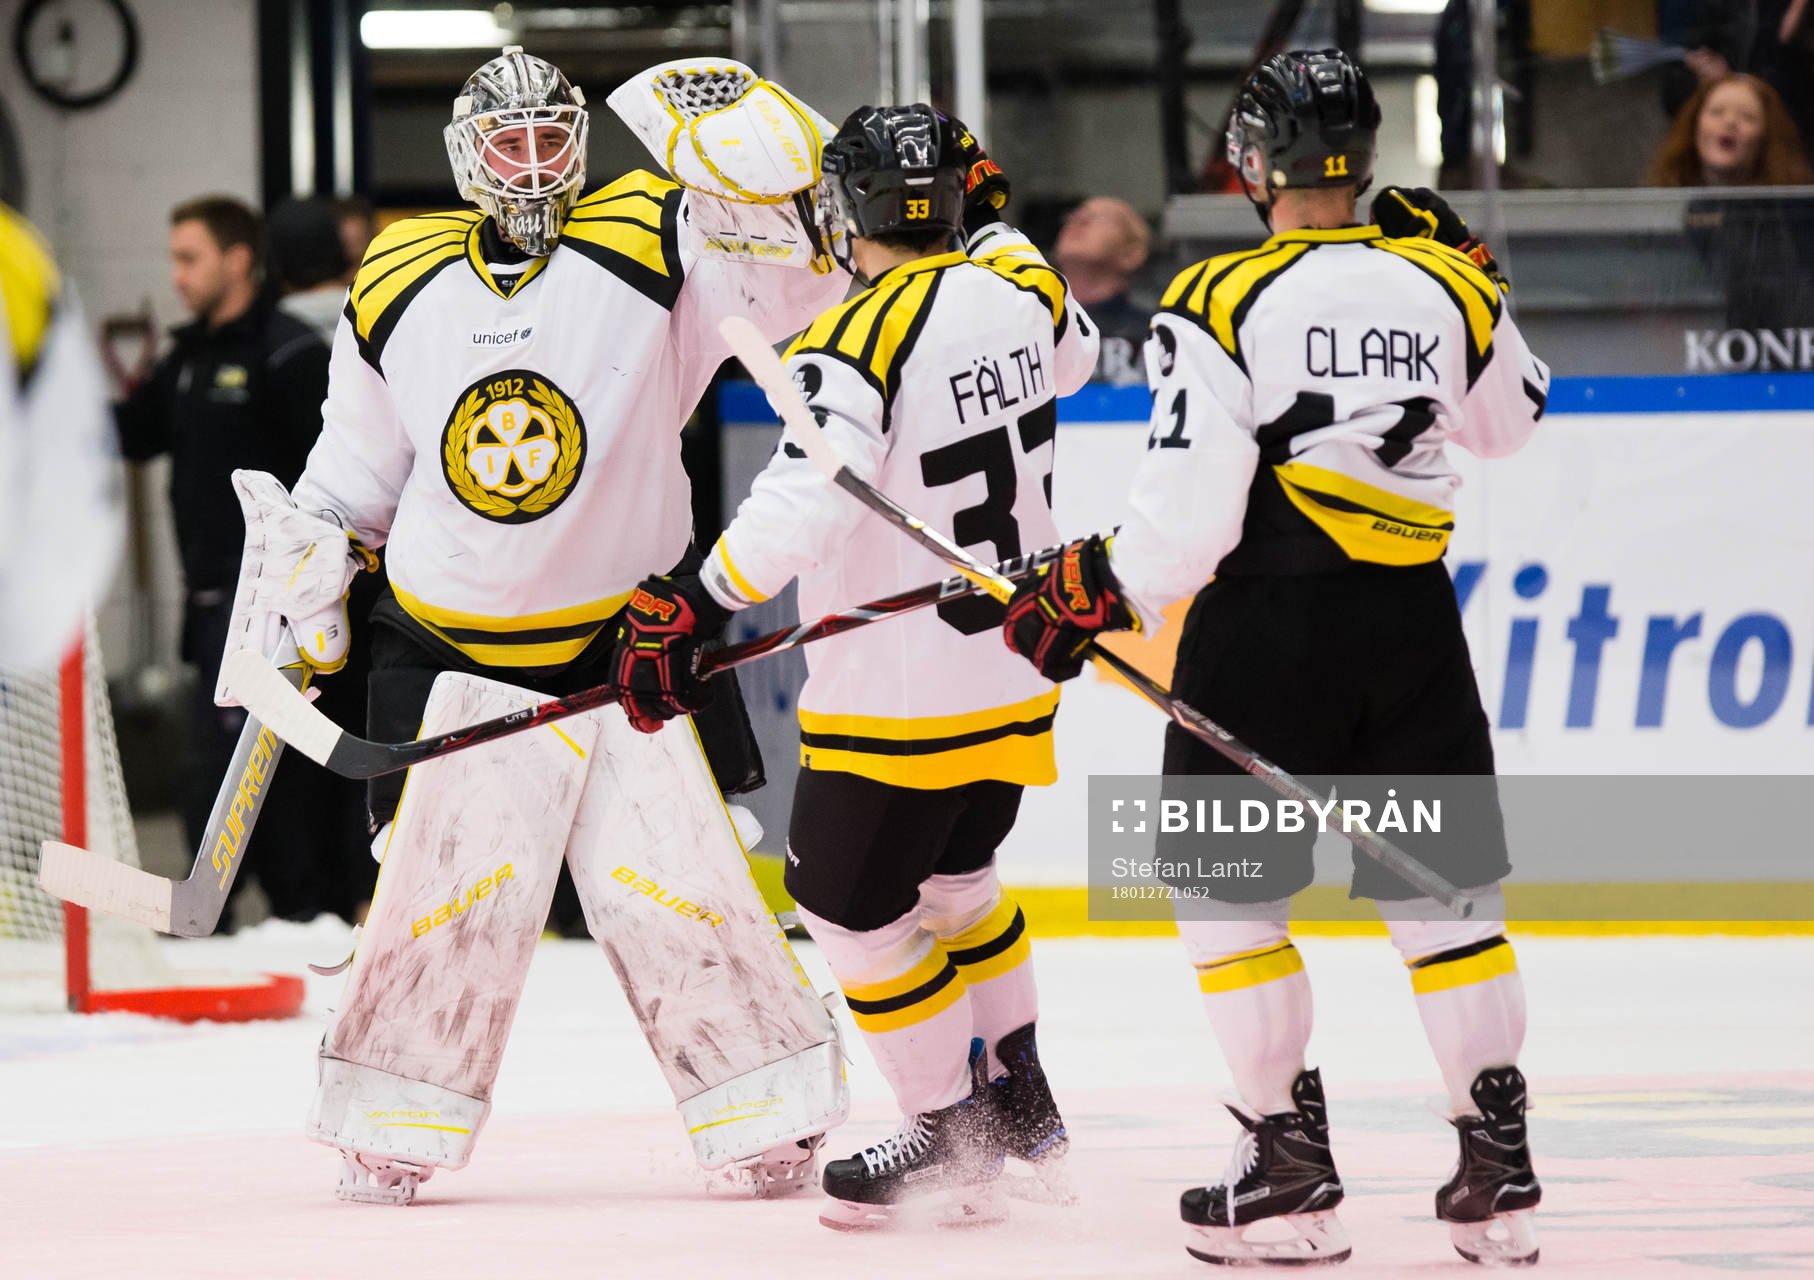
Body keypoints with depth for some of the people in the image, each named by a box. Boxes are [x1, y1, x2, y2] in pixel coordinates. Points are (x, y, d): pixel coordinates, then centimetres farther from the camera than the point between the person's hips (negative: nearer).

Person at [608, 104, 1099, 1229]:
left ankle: (953, 1137, 12)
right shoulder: (1019, 287, -1)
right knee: (952, 873, 28)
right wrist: (989, 218, 24)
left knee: (852, 906, 7)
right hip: (1014, 667, 8)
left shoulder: (852, 347, -22)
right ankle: (1020, 1098, 34)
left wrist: (693, 612, -28)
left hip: (899, 702, -8)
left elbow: (805, 504, -33)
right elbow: (1074, 354, 24)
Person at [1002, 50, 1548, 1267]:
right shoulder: (1442, 285, 3)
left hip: (1267, 624, -4)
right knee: (1442, 886, 10)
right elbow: (1512, 418, 22)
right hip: (1412, 620, 4)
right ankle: (1499, 1175, 7)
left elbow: (1193, 497, -15)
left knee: (1232, 888, 7)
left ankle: (1291, 1177, 3)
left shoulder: (1219, 303, -10)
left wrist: (1102, 592, -2)